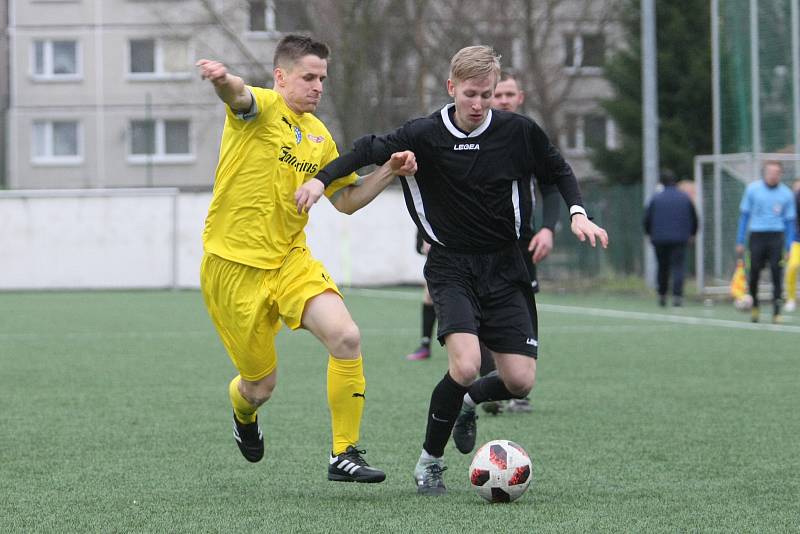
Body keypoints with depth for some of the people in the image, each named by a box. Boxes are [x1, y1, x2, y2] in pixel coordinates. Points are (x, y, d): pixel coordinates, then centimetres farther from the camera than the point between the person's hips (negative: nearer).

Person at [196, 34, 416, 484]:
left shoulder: (319, 135, 11)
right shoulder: (261, 107, -10)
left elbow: (346, 199, 20)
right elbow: (239, 96, -36)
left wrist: (389, 172, 3)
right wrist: (223, 79, -60)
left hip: (291, 259, 5)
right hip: (233, 266, -5)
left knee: (346, 337, -20)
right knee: (261, 385, 5)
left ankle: (344, 455, -9)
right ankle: (244, 412, 45)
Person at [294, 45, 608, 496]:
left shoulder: (519, 132, -5)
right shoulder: (424, 136, -10)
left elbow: (559, 172, 10)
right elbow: (372, 150, 1)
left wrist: (579, 213, -4)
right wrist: (323, 178, -11)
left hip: (505, 265, 3)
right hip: (452, 266, -2)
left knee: (521, 381, -6)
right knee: (466, 365, -24)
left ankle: (468, 401, 30)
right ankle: (430, 460, -2)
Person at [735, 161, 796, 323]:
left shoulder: (786, 194, 5)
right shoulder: (753, 189, 4)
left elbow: (790, 221, 9)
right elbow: (744, 215, 7)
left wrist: (789, 248, 3)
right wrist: (740, 241, 3)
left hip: (777, 237, 0)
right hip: (757, 235, 0)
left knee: (776, 273, -10)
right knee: (754, 272, 3)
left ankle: (777, 311, -7)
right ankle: (754, 305, 26)